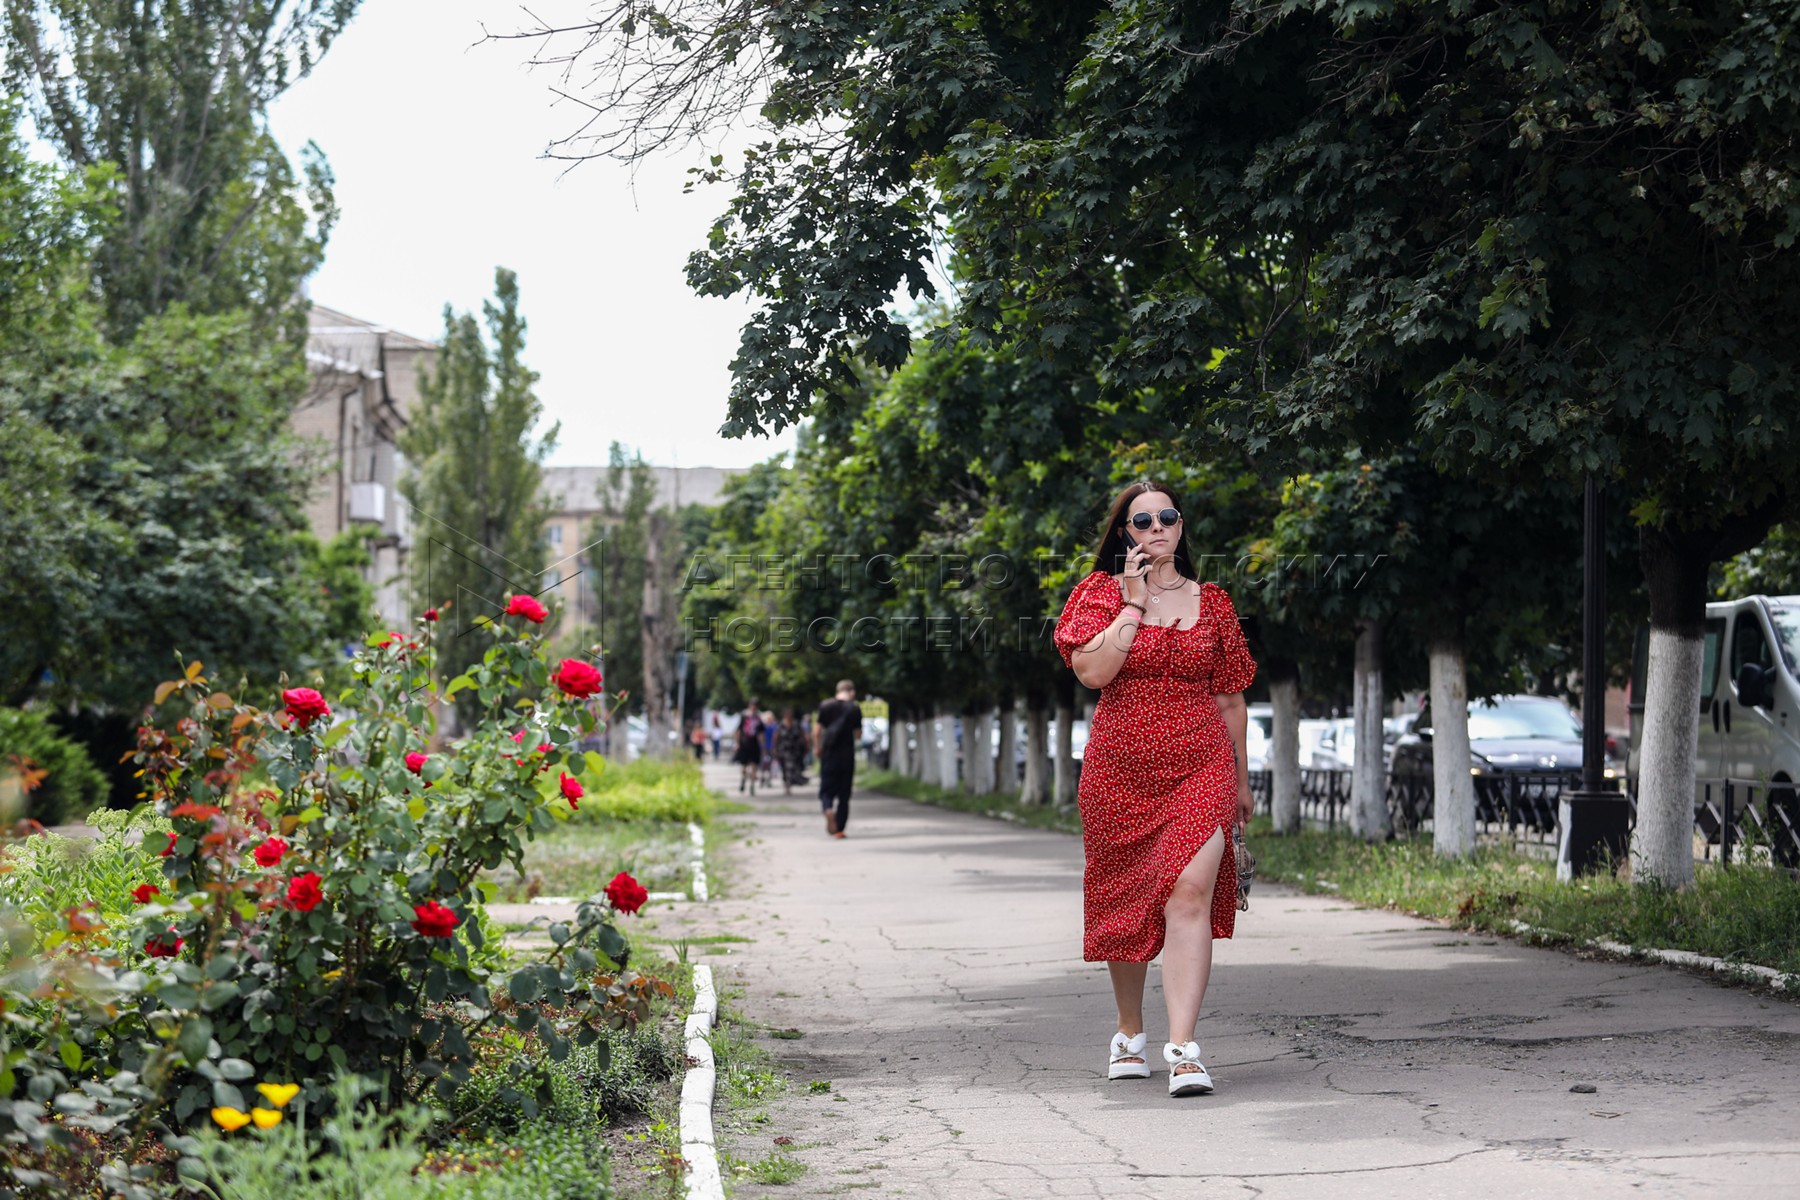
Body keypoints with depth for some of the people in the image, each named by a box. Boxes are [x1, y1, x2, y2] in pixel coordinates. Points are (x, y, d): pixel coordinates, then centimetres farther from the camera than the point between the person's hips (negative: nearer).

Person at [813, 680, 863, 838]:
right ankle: (839, 829, 6)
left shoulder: (825, 705, 1)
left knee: (826, 789, 6)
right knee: (844, 794, 8)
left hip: (829, 753, 0)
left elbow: (817, 730, -1)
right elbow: (858, 734, -1)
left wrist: (817, 748, 11)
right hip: (847, 754, 0)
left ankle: (828, 810, -27)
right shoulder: (855, 708, -3)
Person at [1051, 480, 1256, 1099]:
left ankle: (1182, 1048, -23)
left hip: (1199, 769, 0)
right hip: (1119, 771, 0)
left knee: (1191, 894, -17)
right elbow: (1093, 670, -13)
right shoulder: (1102, 593, 5)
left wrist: (1241, 780, 19)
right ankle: (1130, 1033, 30)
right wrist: (1134, 603, -10)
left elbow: (1229, 700, 15)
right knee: (1124, 902, 9)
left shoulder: (1210, 602, 10)